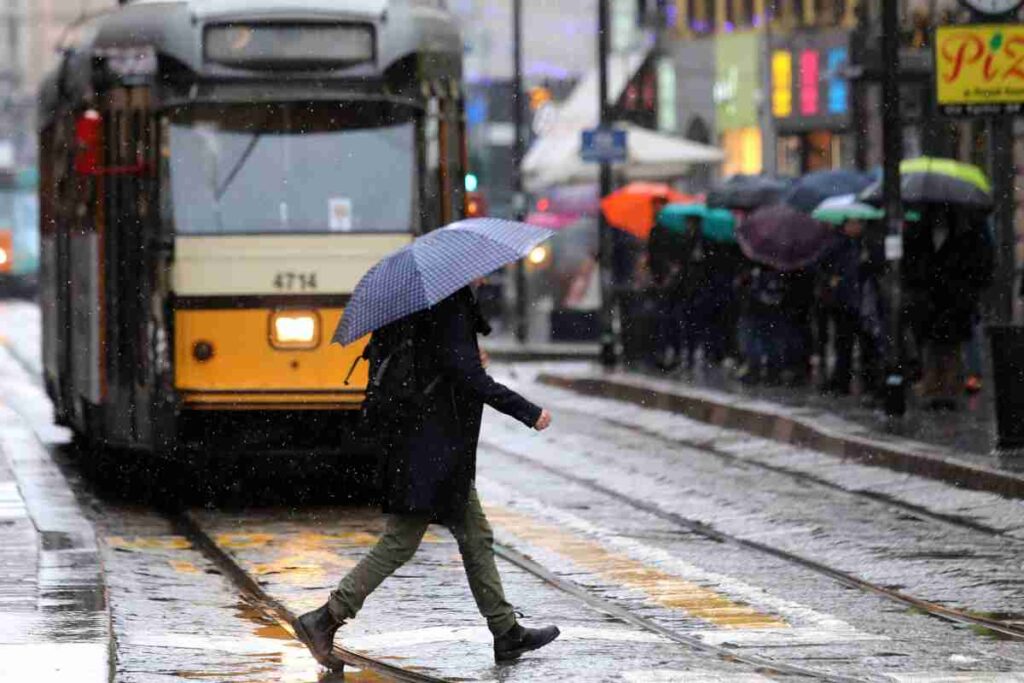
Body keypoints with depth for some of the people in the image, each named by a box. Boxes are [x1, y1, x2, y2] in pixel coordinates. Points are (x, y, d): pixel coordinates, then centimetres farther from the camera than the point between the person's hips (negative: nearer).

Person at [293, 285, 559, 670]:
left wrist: (469, 361, 13)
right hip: (431, 450, -10)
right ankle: (324, 621, -1)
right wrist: (528, 413, -18)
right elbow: (468, 377, -23)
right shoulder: (450, 306, -18)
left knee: (476, 537, 13)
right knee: (400, 542, -4)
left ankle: (507, 632, 18)